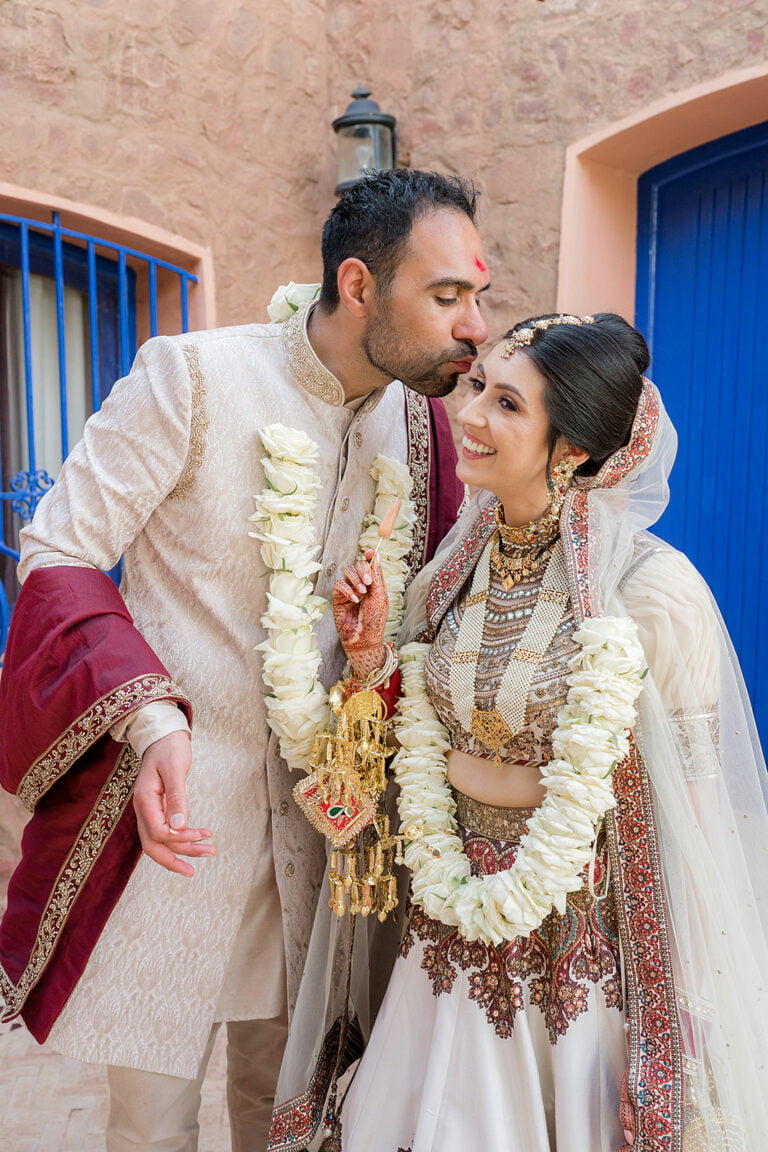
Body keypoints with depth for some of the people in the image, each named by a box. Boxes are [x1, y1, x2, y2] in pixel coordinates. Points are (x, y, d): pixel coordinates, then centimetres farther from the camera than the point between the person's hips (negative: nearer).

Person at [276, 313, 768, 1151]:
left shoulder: (651, 590, -19)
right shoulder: (454, 566, -2)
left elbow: (690, 809, -12)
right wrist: (370, 654, -8)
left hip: (585, 948, -4)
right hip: (452, 938, 5)